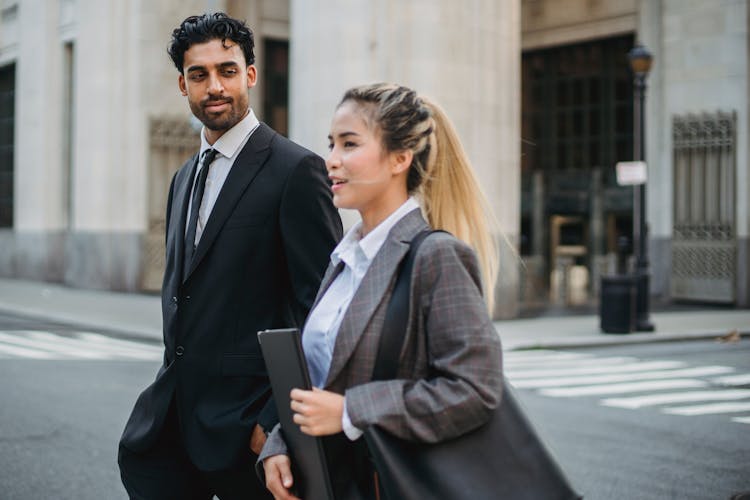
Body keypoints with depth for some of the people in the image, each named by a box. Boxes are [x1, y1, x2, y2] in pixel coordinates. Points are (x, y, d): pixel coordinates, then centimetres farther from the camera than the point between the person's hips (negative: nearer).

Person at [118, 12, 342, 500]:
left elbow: (323, 307, -14)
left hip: (245, 421, -7)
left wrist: (281, 422, -17)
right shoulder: (185, 176, 14)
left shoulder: (296, 170, -11)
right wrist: (169, 385, 15)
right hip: (174, 412, 7)